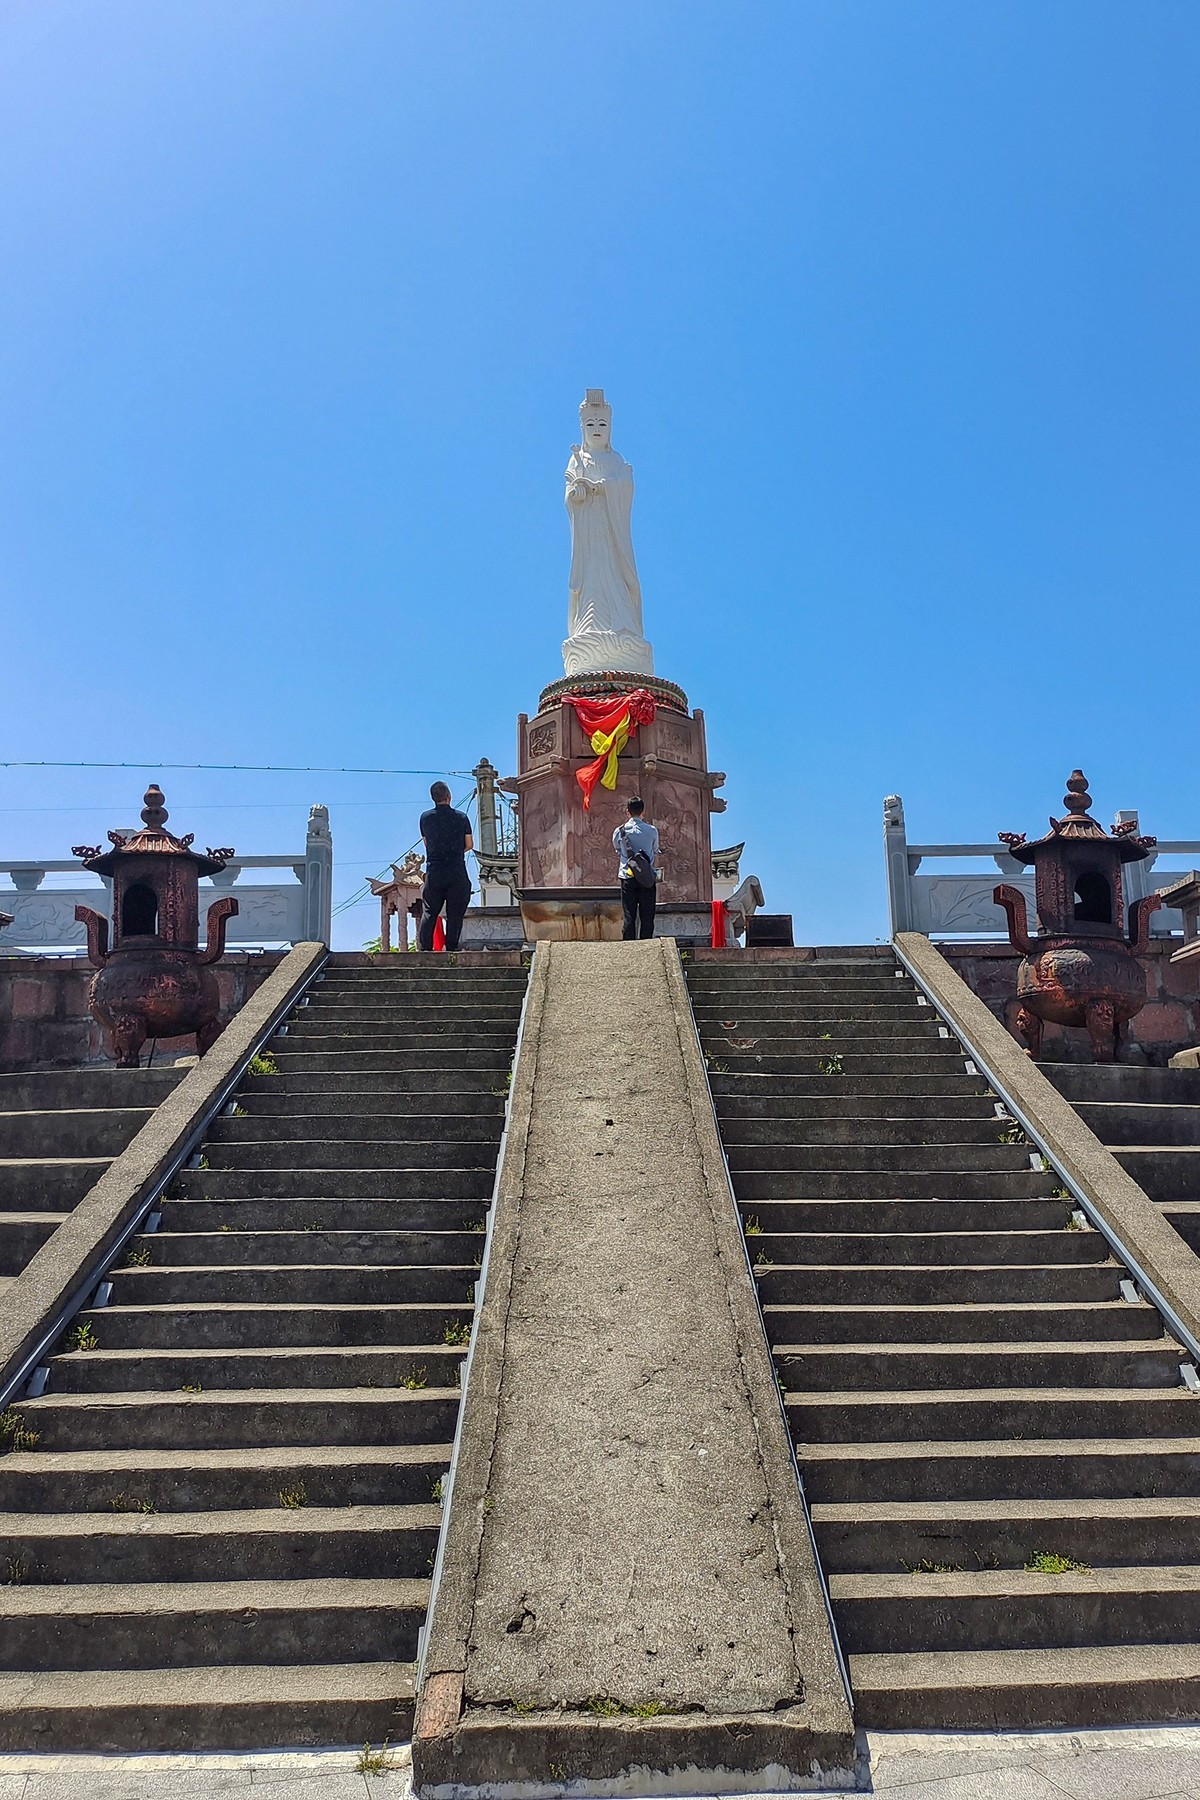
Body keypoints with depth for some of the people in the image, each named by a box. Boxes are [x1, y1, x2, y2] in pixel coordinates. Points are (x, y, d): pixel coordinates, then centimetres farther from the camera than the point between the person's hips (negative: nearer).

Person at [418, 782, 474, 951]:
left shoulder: (425, 817, 4)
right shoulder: (461, 817, -1)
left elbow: (427, 844, 14)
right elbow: (469, 845, 6)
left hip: (434, 871, 2)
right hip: (457, 872, -2)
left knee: (429, 913, 8)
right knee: (455, 914, 4)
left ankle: (425, 949, 5)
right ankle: (451, 947, 1)